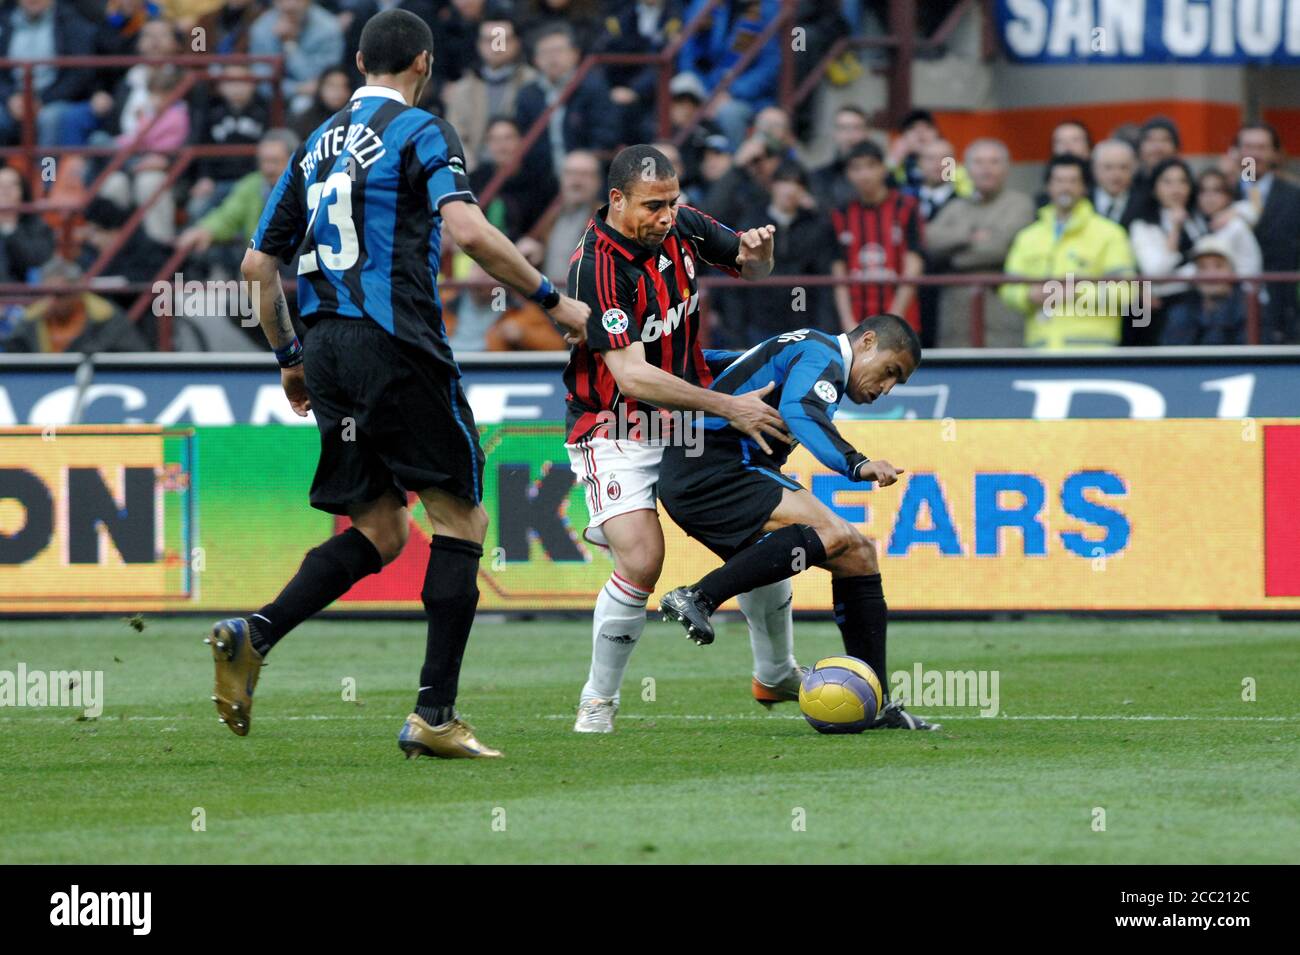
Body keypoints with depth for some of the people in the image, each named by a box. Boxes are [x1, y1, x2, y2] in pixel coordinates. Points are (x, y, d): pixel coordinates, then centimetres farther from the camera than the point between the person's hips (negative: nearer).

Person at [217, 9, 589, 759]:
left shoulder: (317, 146, 17)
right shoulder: (421, 133, -3)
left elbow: (259, 262, 18)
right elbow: (467, 229, -19)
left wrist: (289, 357, 29)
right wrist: (551, 299, -11)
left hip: (328, 349, 7)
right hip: (398, 346, -7)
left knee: (379, 534, 12)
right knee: (461, 519, 2)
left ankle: (254, 636, -9)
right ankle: (435, 714, -5)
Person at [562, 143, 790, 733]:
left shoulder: (680, 226, -4)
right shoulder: (596, 269, -25)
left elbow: (750, 268, 15)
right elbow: (631, 375, -31)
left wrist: (758, 247, -11)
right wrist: (726, 407, -32)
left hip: (683, 417, 7)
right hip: (615, 431, -7)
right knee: (642, 564, -22)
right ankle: (597, 703, -2)